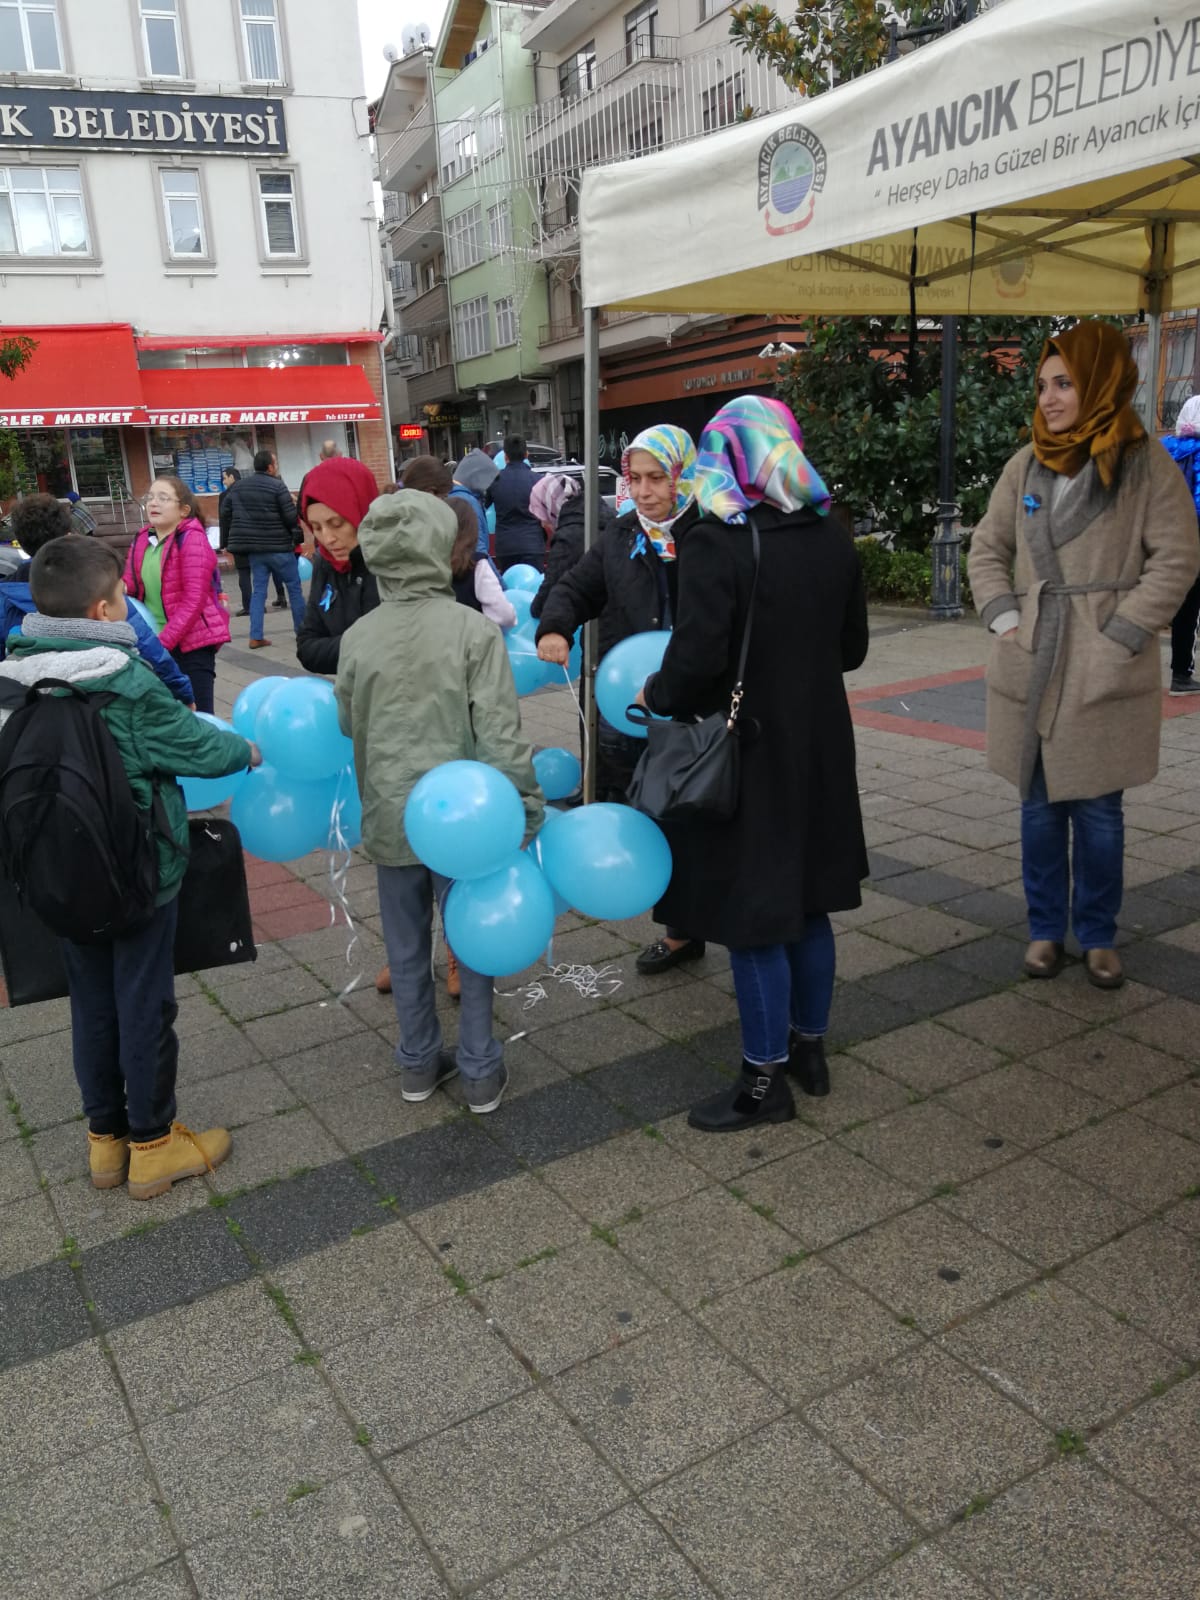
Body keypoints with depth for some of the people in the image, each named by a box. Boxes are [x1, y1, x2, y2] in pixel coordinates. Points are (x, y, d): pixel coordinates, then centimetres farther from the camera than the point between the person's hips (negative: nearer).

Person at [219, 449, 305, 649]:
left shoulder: (237, 487, 9)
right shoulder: (277, 486, -11)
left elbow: (225, 515, 12)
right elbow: (291, 517, -15)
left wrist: (229, 542, 21)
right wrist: (298, 536, 3)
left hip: (254, 549, 6)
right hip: (279, 547, -6)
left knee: (258, 590, 9)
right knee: (294, 588, 8)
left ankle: (256, 637, 2)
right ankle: (303, 630, 15)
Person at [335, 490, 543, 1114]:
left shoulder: (357, 637, -2)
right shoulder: (474, 629, -13)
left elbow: (348, 727, 8)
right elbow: (501, 735, -15)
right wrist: (525, 811, -7)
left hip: (390, 817, 3)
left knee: (407, 949, 16)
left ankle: (418, 1064, 31)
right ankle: (481, 1073, 22)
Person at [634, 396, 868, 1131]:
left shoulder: (717, 543, -18)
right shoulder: (834, 537, 3)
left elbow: (696, 659, -22)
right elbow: (851, 648, 10)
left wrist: (654, 694, -3)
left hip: (745, 751, -7)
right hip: (817, 745, 7)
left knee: (752, 917, 5)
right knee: (806, 903, 19)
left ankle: (766, 1079, 18)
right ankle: (810, 1047, 34)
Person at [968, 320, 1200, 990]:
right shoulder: (1027, 464, 7)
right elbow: (987, 547, 13)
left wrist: (1120, 635, -13)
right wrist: (1004, 616, -1)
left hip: (1105, 676, -3)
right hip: (1030, 671, 3)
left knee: (1098, 814, 5)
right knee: (1039, 808, 11)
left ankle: (1098, 935, 22)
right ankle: (1046, 929, 25)